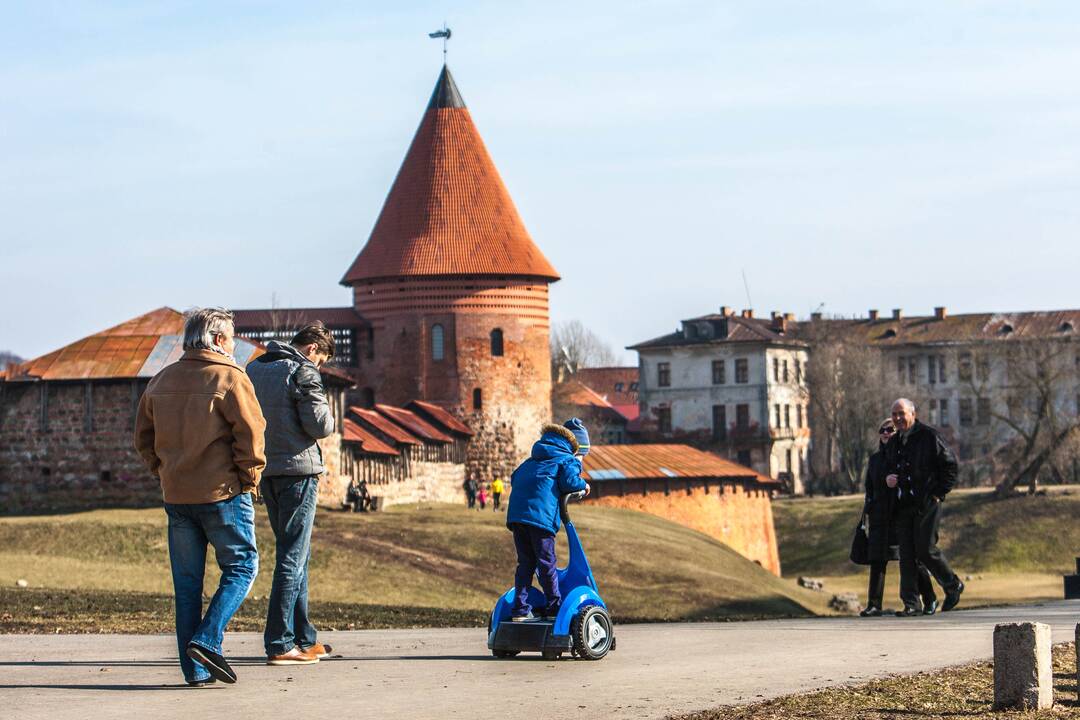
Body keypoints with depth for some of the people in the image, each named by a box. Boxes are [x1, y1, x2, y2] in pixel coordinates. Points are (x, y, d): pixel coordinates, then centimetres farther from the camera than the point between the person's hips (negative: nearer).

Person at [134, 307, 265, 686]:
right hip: (223, 493, -6)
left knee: (187, 582, 8)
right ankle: (207, 641, -10)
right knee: (241, 565, 6)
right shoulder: (229, 377, -8)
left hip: (176, 495, 6)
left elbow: (144, 437, 15)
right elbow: (250, 432, -12)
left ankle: (195, 669, 6)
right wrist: (249, 478, -2)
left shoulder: (161, 381, 11)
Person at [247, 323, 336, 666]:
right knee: (293, 556, -4)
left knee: (295, 554, 17)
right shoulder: (303, 372, -11)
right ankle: (280, 644, -7)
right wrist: (325, 409, 4)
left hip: (266, 472, 8)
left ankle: (304, 638, 21)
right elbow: (321, 426, -15)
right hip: (298, 470, -8)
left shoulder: (254, 369, 12)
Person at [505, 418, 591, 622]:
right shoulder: (569, 460, 8)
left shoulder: (533, 460, 30)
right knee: (547, 562, 2)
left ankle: (520, 609, 7)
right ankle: (555, 606, 7)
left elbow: (515, 477, 29)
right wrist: (583, 485, 9)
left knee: (525, 563, 11)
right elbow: (569, 481, -9)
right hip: (540, 516, -6)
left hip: (516, 513, 6)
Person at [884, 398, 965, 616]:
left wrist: (939, 493, -9)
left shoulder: (929, 436, -5)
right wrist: (888, 478, 4)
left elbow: (950, 465, -5)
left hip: (926, 505, -6)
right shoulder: (893, 442, 16)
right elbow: (888, 467, 28)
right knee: (906, 554, 1)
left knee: (925, 549, -9)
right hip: (903, 506, 6)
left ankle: (953, 586, 15)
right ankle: (911, 604, 1)